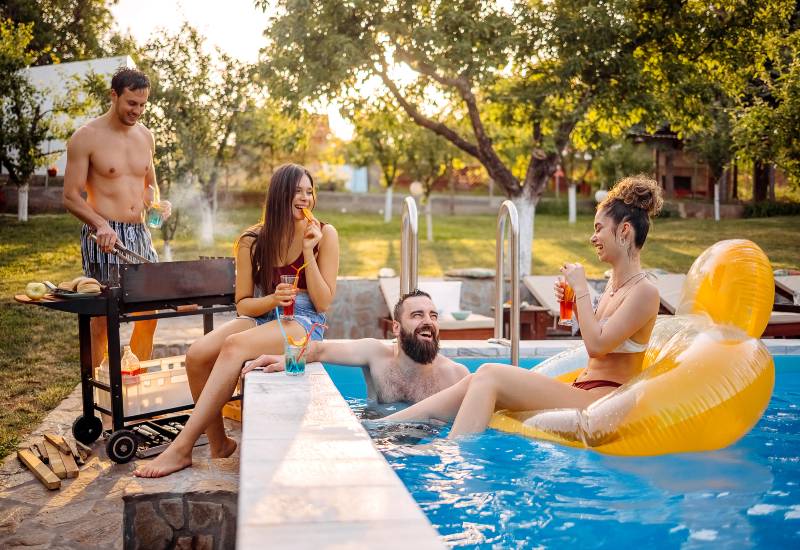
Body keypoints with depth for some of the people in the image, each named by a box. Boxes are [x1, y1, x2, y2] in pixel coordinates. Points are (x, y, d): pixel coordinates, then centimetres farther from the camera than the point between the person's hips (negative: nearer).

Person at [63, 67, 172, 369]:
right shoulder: (86, 137, -6)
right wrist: (100, 224, -24)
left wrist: (158, 203, 2)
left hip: (140, 232, 6)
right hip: (104, 236, -6)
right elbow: (71, 196, -8)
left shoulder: (145, 136, 12)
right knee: (102, 320, -3)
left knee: (147, 317, 7)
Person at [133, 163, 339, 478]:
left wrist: (308, 251, -13)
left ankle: (182, 449, -31)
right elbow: (243, 304, 7)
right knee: (197, 354, -25)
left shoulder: (324, 234, 0)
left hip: (304, 324, -4)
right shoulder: (253, 241, 7)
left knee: (234, 346, -33)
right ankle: (218, 443, -7)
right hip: (260, 318, 4)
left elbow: (323, 302, -4)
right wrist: (273, 299, -14)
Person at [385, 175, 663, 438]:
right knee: (472, 383, -7)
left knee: (489, 375, -22)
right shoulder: (613, 283, 17)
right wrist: (576, 305, 10)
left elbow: (597, 345, -18)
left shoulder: (645, 291, -11)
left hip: (599, 402, -9)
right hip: (581, 392, 9)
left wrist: (581, 289, -11)